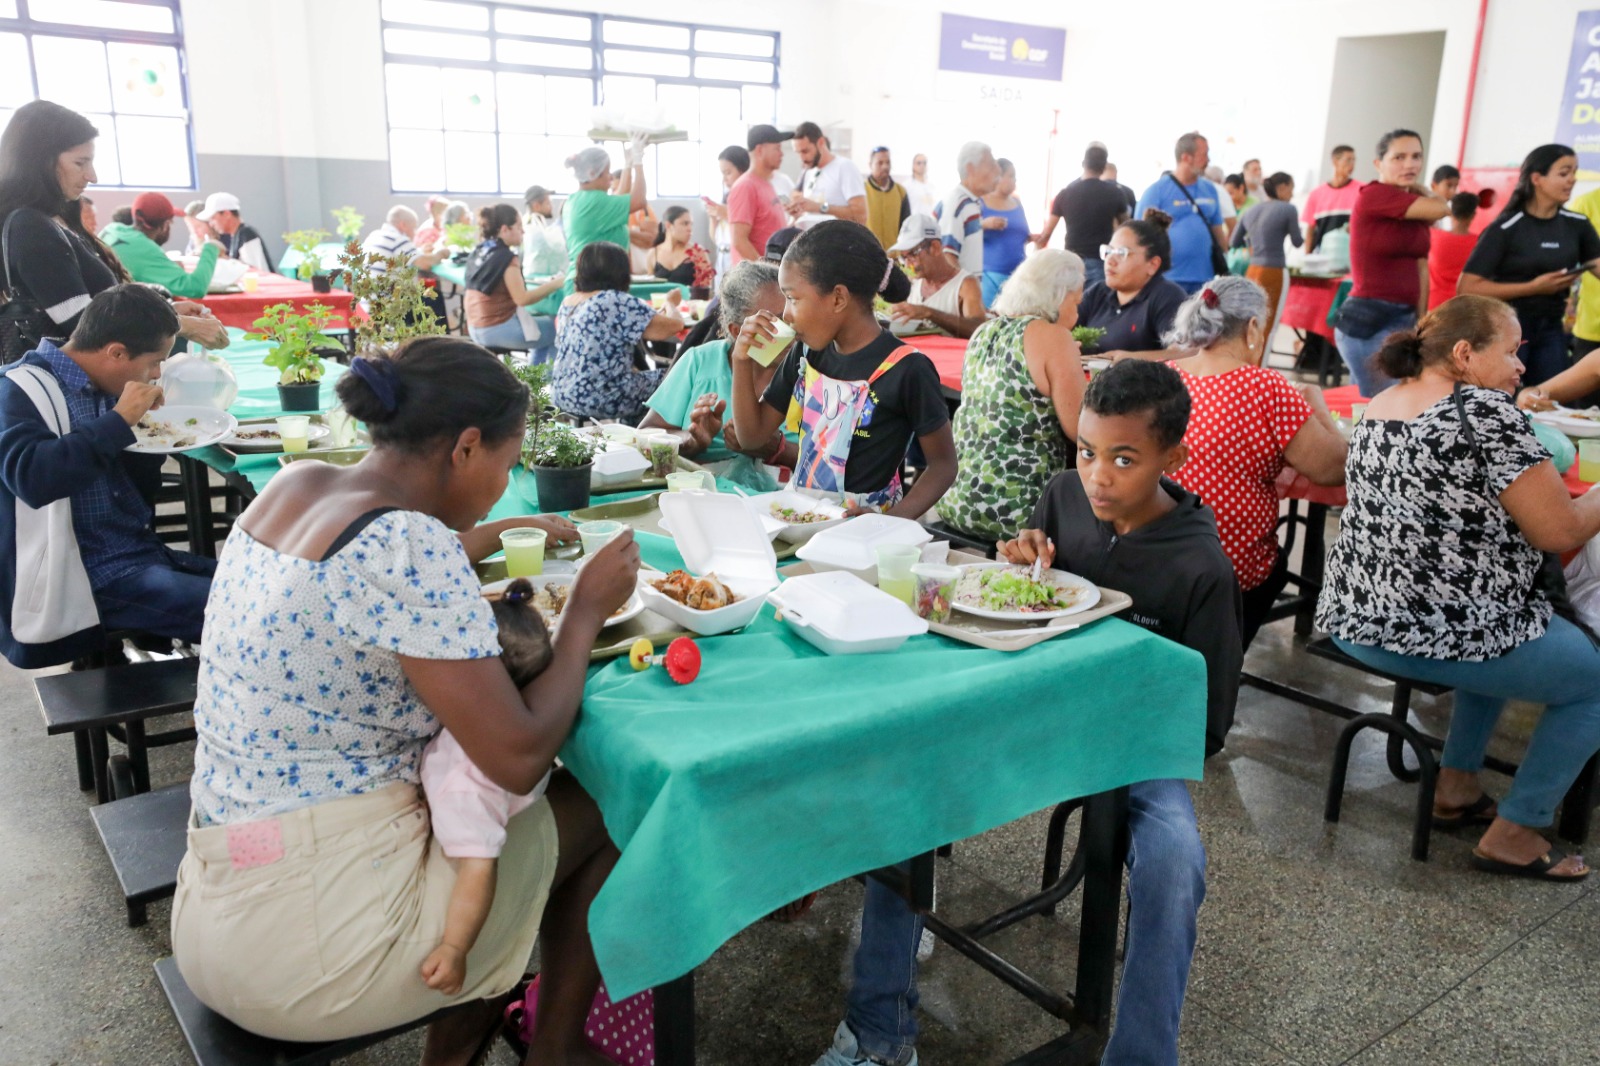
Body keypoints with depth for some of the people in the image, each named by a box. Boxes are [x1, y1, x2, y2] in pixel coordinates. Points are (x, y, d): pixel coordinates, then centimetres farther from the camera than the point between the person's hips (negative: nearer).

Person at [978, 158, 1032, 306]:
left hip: (1017, 274, 5)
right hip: (988, 274, -5)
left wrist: (1032, 238, 4)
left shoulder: (1017, 203, 13)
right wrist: (984, 224, -23)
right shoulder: (979, 202, -3)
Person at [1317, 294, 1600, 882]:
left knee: (1501, 635, 35)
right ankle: (1512, 836, 17)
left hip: (1355, 624, 8)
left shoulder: (1378, 408, 8)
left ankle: (1457, 787, 35)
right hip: (1446, 635, -8)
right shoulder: (1485, 412, -16)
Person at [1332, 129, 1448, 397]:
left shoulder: (1418, 211, 13)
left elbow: (1421, 269, 17)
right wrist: (1422, 192, 8)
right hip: (1368, 321, -7)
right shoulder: (1372, 195, -10)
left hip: (1406, 320, 7)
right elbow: (1440, 208, -14)